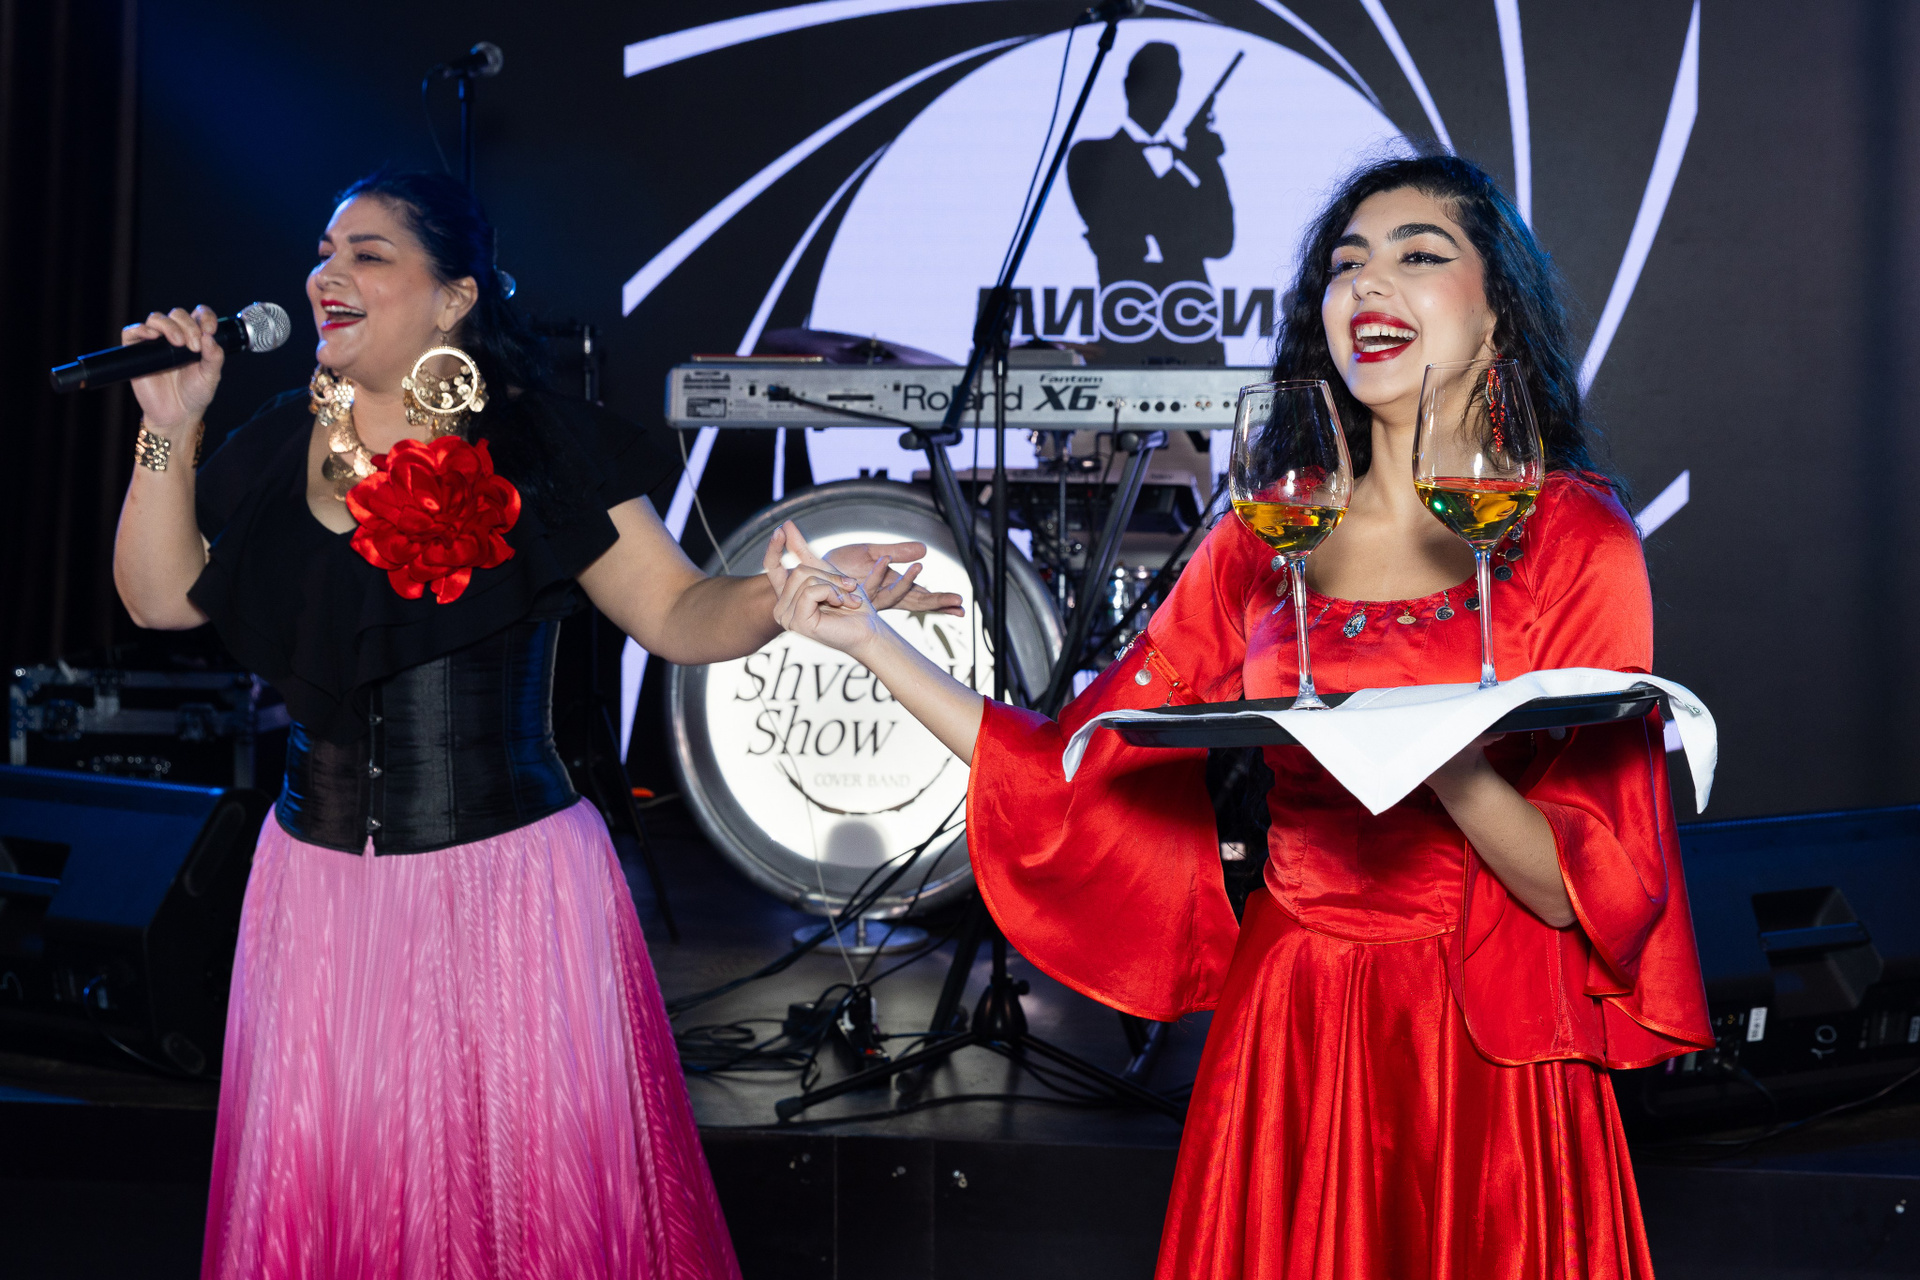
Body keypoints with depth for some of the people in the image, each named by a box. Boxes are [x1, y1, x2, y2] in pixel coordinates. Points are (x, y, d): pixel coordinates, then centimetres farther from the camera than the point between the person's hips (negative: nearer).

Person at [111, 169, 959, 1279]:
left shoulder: (540, 448, -5)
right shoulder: (282, 446, 6)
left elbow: (678, 615, -6)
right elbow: (160, 597, 6)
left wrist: (779, 597, -25)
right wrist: (170, 434, -4)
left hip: (511, 886, -3)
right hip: (321, 888, 4)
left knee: (524, 1178, 5)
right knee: (329, 1178, 13)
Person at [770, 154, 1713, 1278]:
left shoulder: (1576, 539, -5)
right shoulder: (1264, 543, 5)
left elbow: (1584, 892, -10)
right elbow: (1073, 773, 5)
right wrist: (868, 638, 3)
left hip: (1487, 1048, -3)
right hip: (1286, 1031, 3)